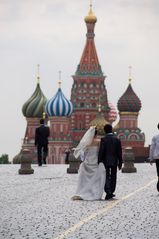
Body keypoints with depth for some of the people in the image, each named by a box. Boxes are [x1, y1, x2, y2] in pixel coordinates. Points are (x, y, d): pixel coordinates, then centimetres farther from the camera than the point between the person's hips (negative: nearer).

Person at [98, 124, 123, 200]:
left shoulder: (104, 139, -9)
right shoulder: (117, 139, 0)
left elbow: (101, 151, -11)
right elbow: (119, 152, 2)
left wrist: (99, 162, -5)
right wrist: (120, 163, 9)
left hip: (106, 161, -3)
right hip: (114, 161, 3)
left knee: (106, 177, 0)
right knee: (113, 177, 13)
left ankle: (108, 192, -14)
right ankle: (111, 192, 17)